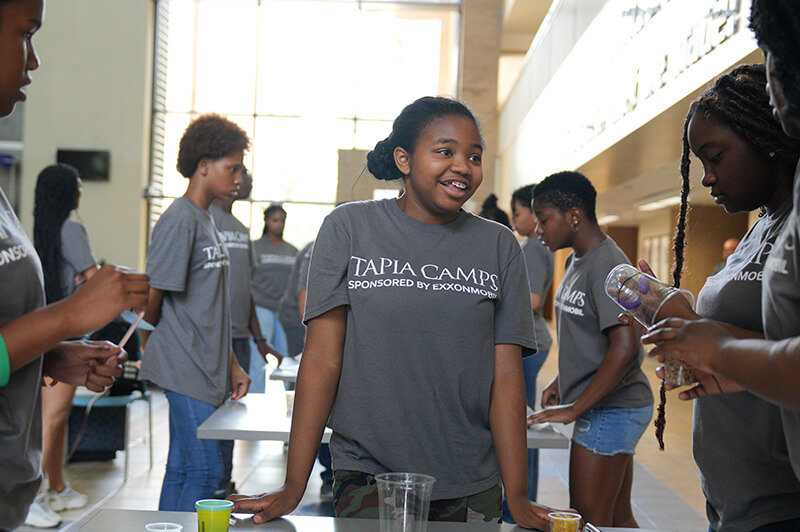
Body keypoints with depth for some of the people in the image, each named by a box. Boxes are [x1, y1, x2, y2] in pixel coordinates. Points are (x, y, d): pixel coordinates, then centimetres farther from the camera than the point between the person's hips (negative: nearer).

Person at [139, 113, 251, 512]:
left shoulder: (208, 220, 16)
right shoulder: (179, 220, -14)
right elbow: (153, 297, -12)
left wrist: (231, 365, 16)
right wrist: (151, 346, 6)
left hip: (206, 372, 9)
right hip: (187, 372, -9)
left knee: (180, 470, 13)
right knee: (205, 472, -6)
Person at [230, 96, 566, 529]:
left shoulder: (498, 246, 4)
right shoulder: (349, 228, -2)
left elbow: (506, 374, 0)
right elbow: (323, 357, -5)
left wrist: (516, 496, -6)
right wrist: (294, 486, -8)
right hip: (366, 481, -2)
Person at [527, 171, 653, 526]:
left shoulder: (607, 267, -19)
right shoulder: (577, 261, 12)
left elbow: (625, 348, -27)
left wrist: (575, 409, -24)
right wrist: (560, 382, 15)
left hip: (610, 410, -10)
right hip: (612, 408, 10)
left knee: (589, 522, -5)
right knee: (618, 519, 16)